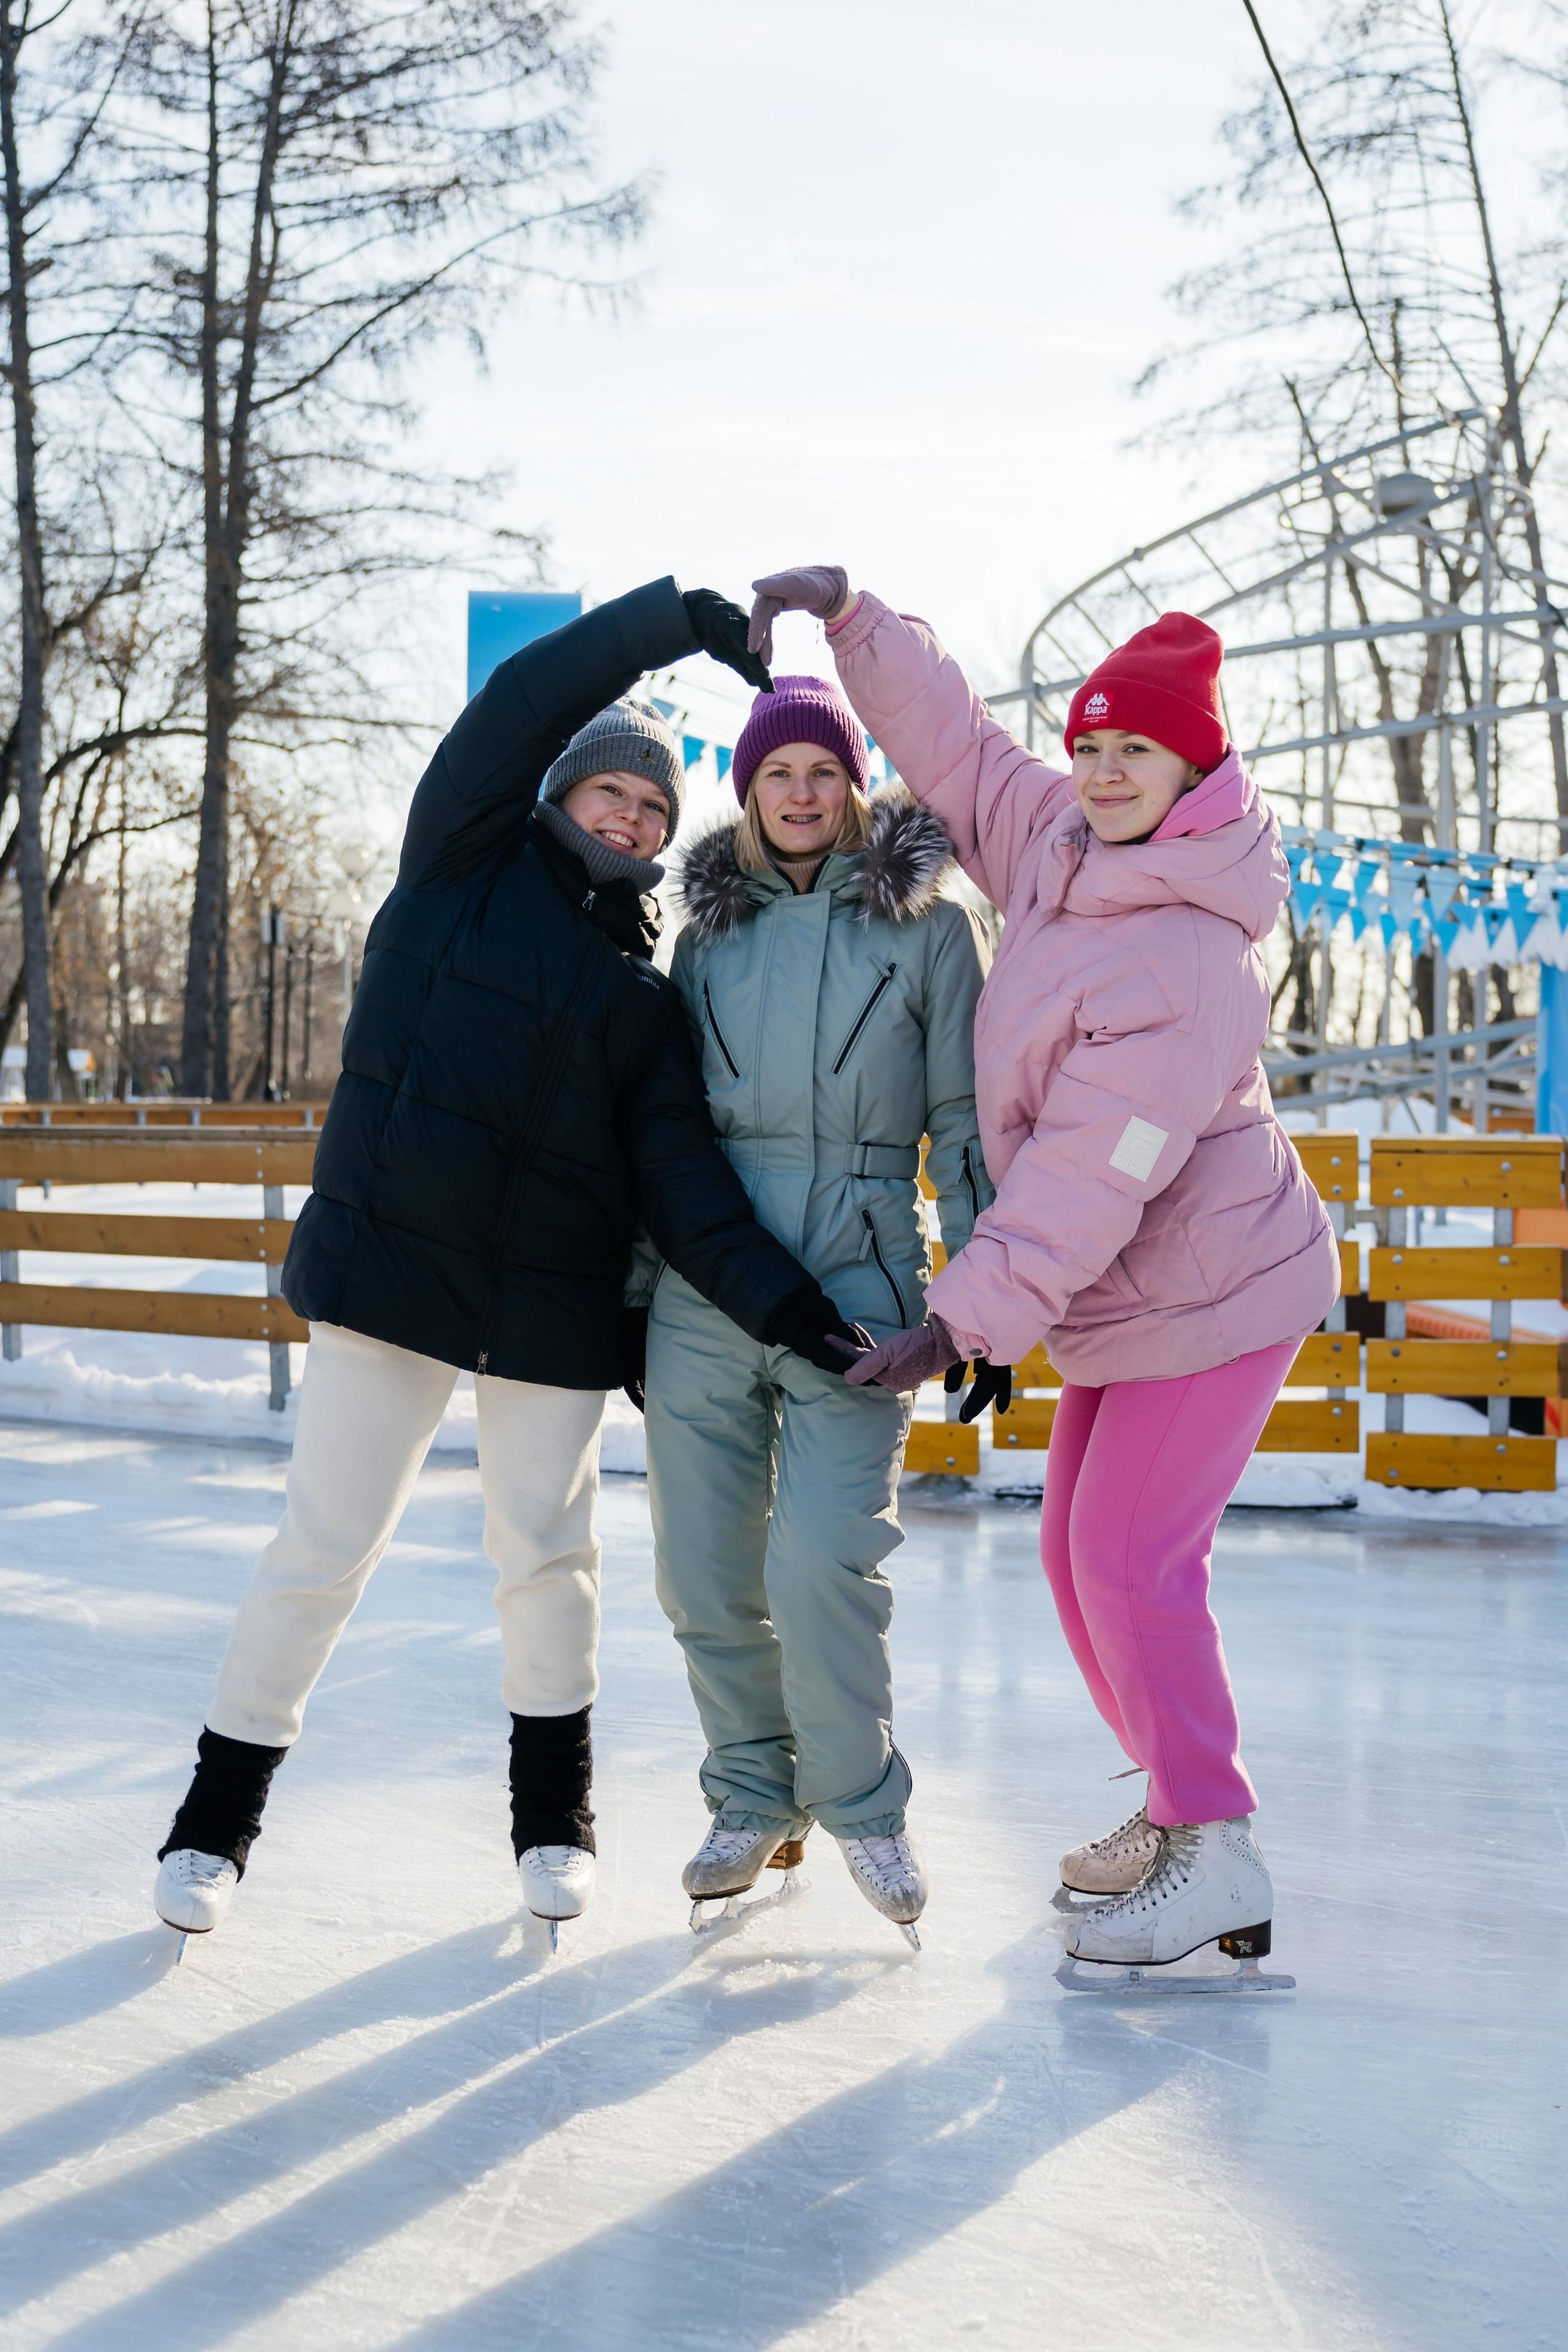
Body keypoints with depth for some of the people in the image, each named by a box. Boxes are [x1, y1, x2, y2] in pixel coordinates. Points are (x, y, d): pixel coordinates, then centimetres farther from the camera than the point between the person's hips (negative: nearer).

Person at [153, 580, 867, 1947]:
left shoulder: (645, 996, 11)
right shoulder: (461, 871, 6)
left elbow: (679, 1171, -1)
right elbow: (524, 702, -6)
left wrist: (766, 1291, -17)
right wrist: (677, 622, -9)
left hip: (555, 1309, 3)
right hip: (391, 1269, -3)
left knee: (547, 1553, 6)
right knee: (326, 1548, -1)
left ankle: (554, 1809, 27)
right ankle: (222, 1808, 15)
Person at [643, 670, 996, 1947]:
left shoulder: (927, 922, 3)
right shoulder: (710, 930, 12)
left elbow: (966, 1120, 3)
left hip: (858, 1273, -4)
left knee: (824, 1560, -15)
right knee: (703, 1574, 4)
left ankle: (860, 1801, 8)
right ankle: (755, 1797, 25)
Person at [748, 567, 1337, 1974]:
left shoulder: (1187, 966, -28)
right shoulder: (1063, 850, -1)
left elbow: (1090, 1176, -30)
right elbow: (953, 745, 13)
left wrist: (966, 1320, -30)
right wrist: (851, 618, 3)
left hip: (1208, 1297, -9)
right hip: (1133, 1294, 10)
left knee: (1133, 1564, -12)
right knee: (1078, 1554, 13)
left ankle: (1216, 1856, 1)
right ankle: (1180, 1800, 27)